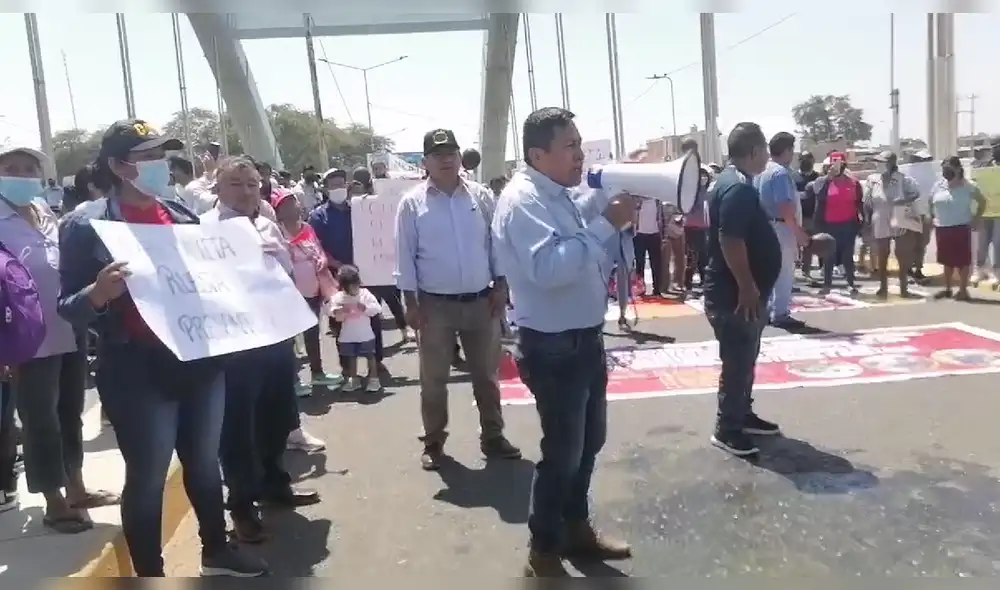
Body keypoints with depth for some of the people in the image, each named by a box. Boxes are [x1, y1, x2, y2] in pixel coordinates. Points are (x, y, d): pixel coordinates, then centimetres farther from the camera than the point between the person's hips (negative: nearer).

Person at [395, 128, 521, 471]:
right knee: (433, 379, 8)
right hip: (436, 304, -2)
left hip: (481, 301, 2)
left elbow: (497, 243, 6)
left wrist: (501, 287, 2)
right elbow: (405, 255, -4)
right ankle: (433, 443, 23)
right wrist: (411, 303, -7)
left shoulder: (480, 196, 3)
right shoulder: (412, 203, -3)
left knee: (486, 375, 13)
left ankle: (492, 438, 27)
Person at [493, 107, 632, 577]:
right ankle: (543, 552, 22)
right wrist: (606, 225, -28)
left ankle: (576, 529, 39)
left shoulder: (563, 195, 9)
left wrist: (607, 194, 5)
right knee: (562, 452, 2)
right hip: (553, 348, -10)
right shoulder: (522, 200, -19)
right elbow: (548, 267, -34)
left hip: (585, 339, 10)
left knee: (588, 443, 21)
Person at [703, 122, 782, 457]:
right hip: (735, 294, -11)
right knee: (737, 362, -2)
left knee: (746, 359, 19)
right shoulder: (738, 188, -21)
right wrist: (747, 288, -25)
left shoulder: (737, 183, 14)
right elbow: (730, 241, -29)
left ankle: (743, 414, 31)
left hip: (743, 291, 11)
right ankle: (727, 429, 8)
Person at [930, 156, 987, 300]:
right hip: (942, 228, 4)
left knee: (962, 260, -2)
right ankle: (947, 289, 22)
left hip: (961, 228, -4)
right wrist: (932, 218, 7)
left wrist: (976, 218, -2)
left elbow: (982, 201, 3)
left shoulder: (968, 186, -5)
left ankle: (963, 290, 5)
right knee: (947, 260, 13)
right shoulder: (938, 186, 6)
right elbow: (931, 204, 18)